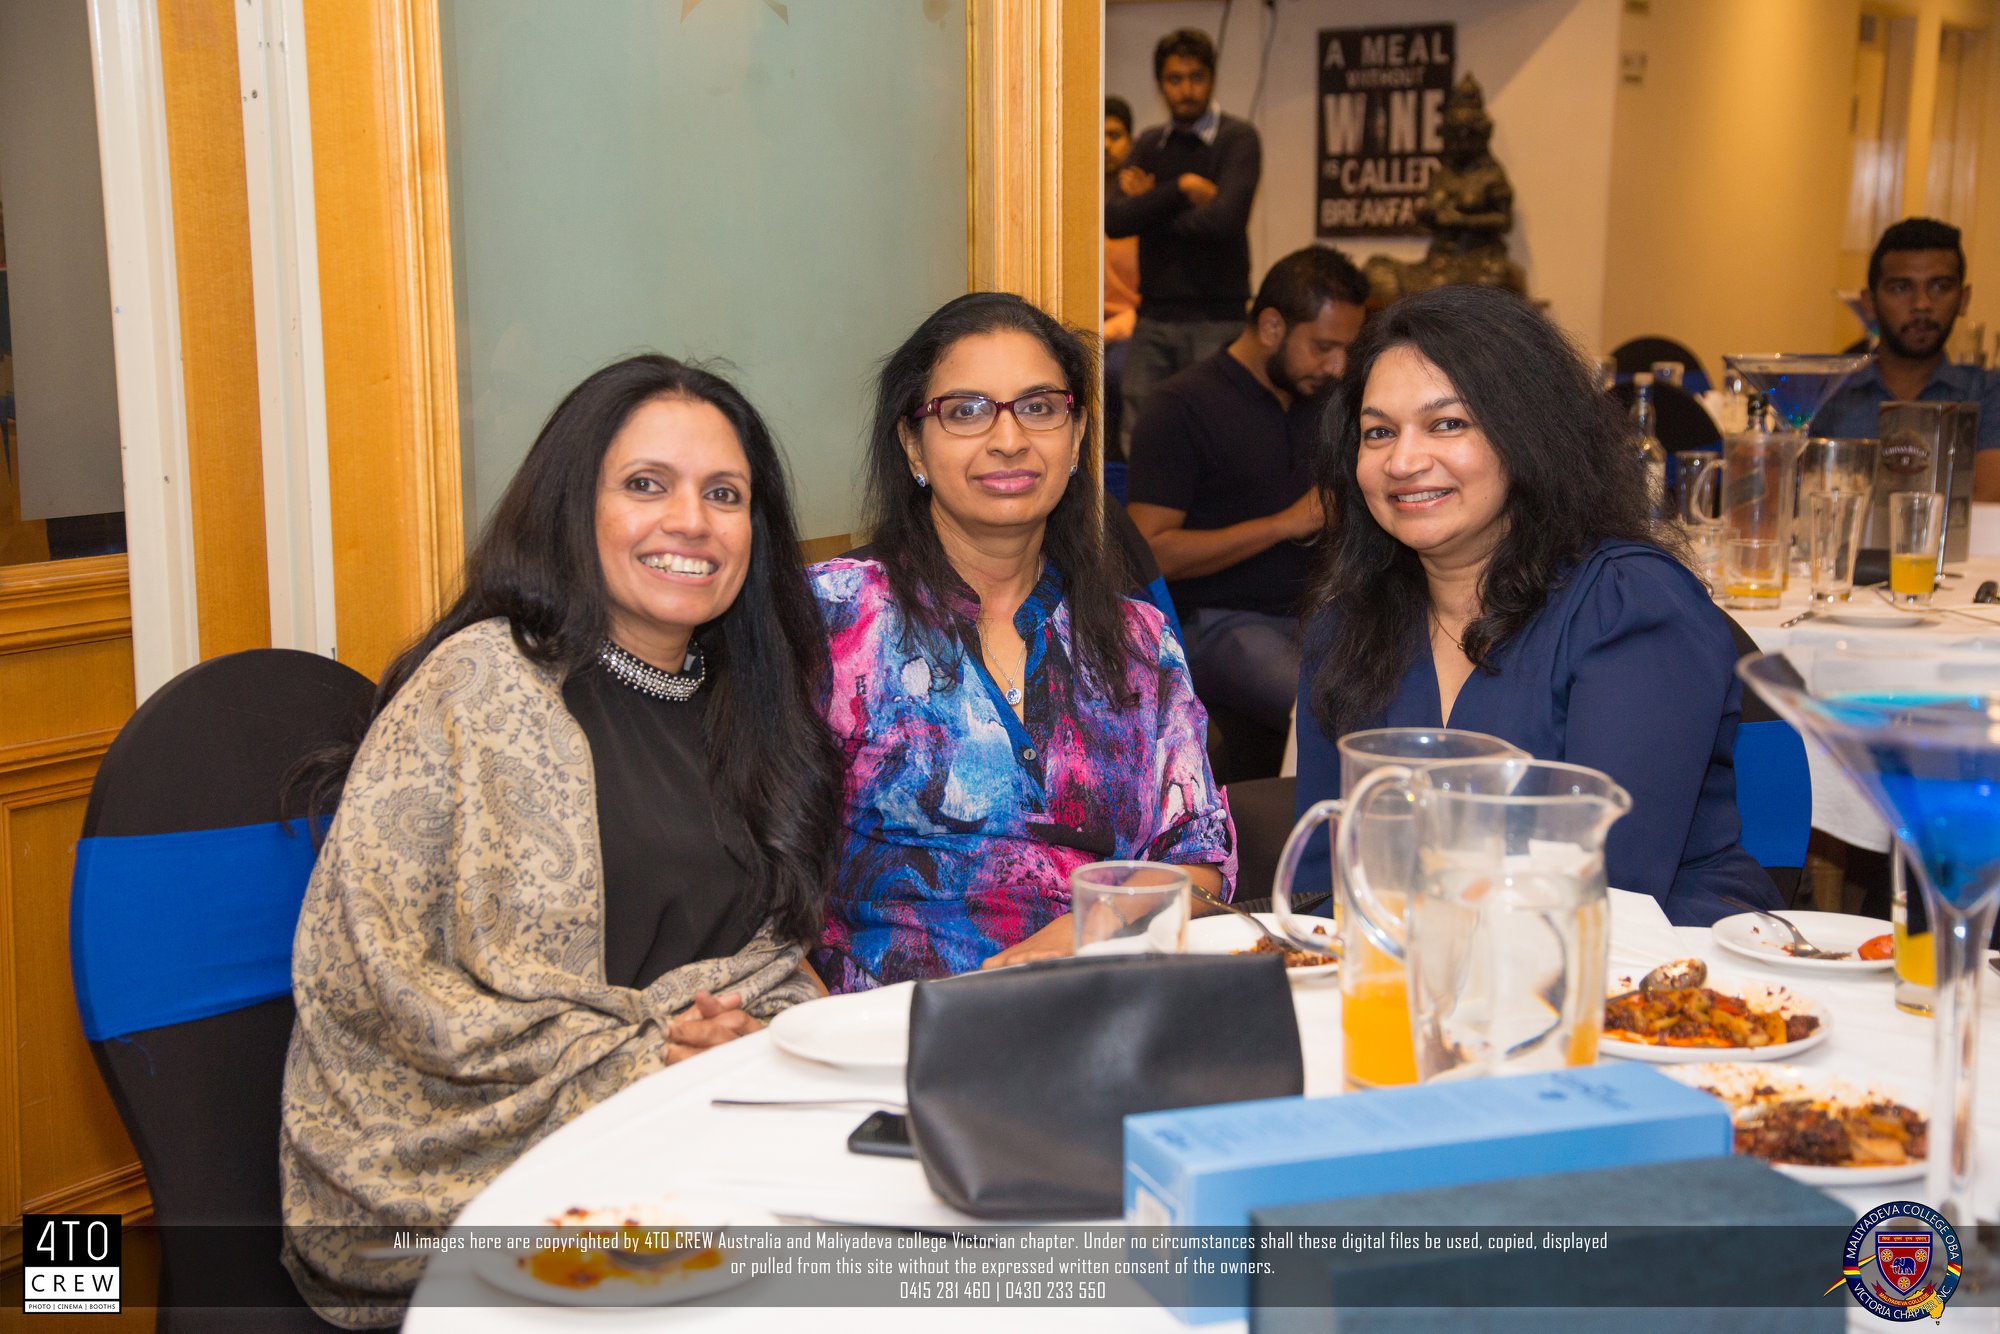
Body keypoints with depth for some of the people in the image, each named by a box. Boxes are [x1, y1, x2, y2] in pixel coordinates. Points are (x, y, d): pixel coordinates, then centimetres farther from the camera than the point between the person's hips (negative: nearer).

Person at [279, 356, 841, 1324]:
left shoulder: (741, 702, 14)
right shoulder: (487, 681, -6)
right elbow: (362, 972, -12)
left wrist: (741, 1026, -6)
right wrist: (638, 1058, -16)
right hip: (462, 1170, -6)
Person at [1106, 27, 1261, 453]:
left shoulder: (1238, 138, -1)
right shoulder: (1149, 145, 14)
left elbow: (1223, 219, -17)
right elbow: (1113, 220, -1)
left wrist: (1150, 206, -4)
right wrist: (1180, 189, -10)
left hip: (1217, 318, -4)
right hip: (1154, 317, 5)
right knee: (1140, 442, 3)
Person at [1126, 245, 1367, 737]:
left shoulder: (1320, 399, 17)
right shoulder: (1182, 406, -5)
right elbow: (1150, 552, -14)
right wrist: (1284, 524, -15)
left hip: (1315, 607, 7)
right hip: (1217, 622, -7)